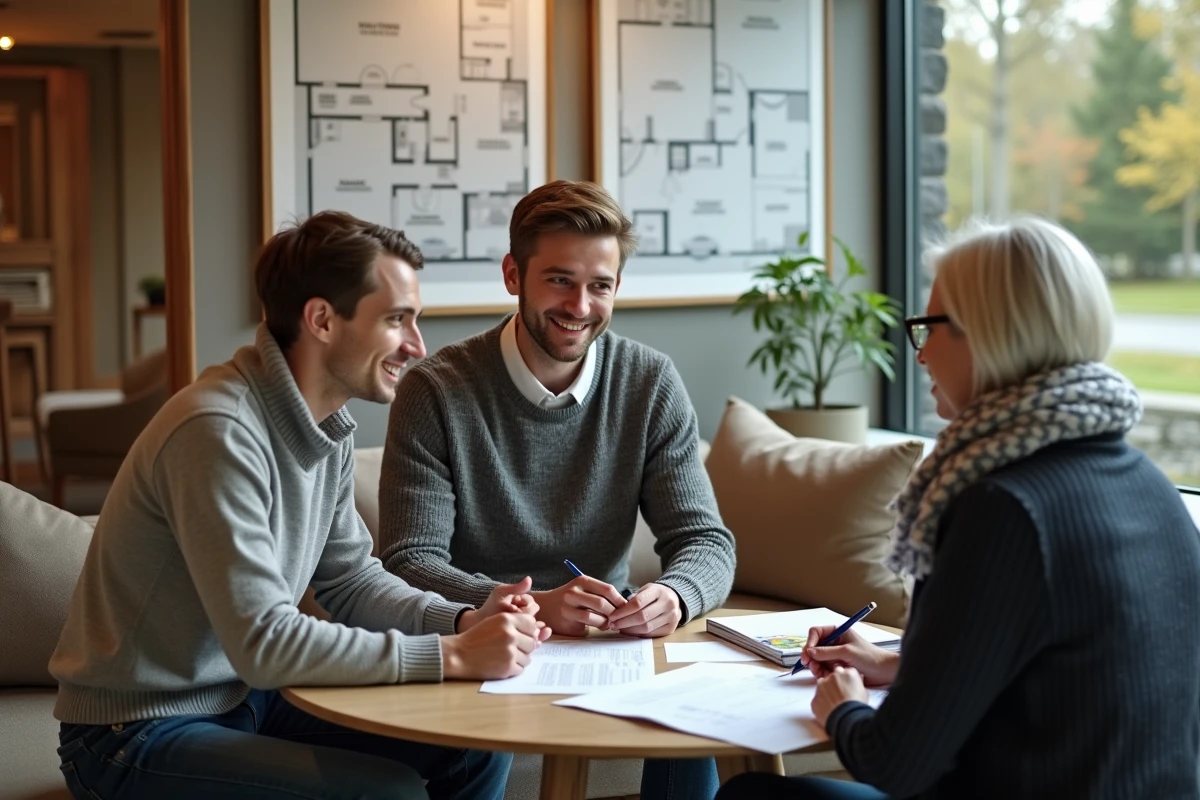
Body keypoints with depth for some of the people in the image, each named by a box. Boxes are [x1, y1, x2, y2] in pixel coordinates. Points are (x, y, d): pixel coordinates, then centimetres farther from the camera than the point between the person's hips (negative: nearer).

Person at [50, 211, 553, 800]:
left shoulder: (328, 426, 1)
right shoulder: (218, 431, -27)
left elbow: (350, 580, 8)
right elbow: (264, 644, -30)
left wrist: (465, 622, -10)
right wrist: (454, 656, -26)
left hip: (244, 696, 9)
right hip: (138, 735, -8)